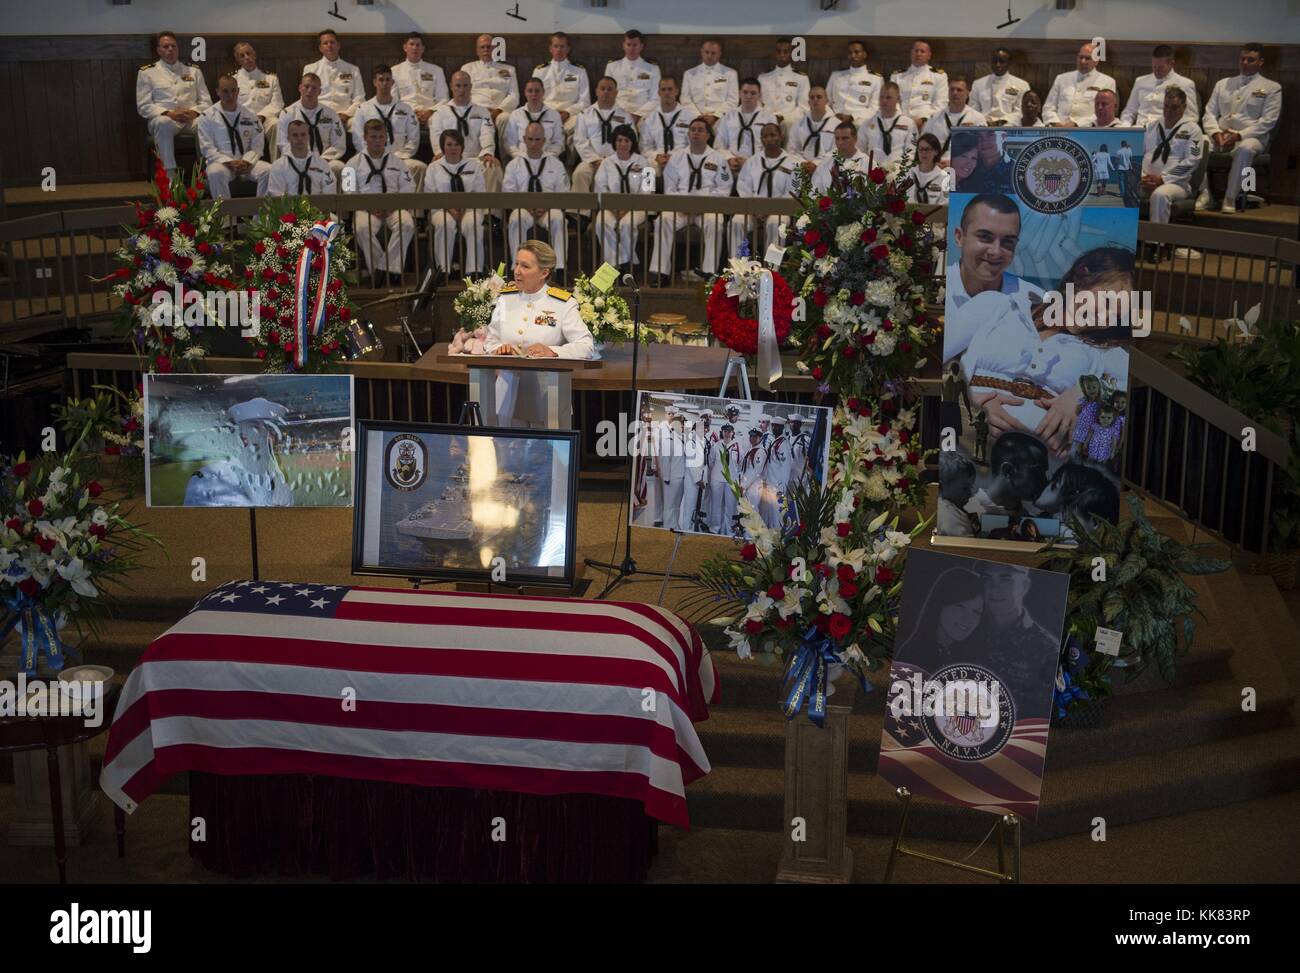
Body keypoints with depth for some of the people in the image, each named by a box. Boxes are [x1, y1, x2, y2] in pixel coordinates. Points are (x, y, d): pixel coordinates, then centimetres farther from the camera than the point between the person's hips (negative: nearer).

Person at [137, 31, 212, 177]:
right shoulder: (146, 73, 10)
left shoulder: (194, 71, 18)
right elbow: (143, 106, 3)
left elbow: (206, 101, 14)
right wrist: (168, 113, -14)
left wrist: (194, 112, -9)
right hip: (164, 118, -2)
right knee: (163, 122, -40)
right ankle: (170, 173, -39)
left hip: (191, 119, 2)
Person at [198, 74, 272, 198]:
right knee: (216, 173, -37)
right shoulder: (207, 117, 3)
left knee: (269, 170, -25)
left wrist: (246, 162, -13)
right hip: (221, 162, -2)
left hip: (246, 163, 3)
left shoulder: (250, 116, 10)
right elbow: (207, 149, -4)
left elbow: (256, 147, 7)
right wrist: (229, 162, -17)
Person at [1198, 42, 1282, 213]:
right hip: (1221, 135, 4)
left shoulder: (1272, 88, 9)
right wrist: (1216, 133, -8)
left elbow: (1267, 121, -2)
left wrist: (1239, 135, -15)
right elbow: (1209, 113, 14)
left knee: (1244, 149, -40)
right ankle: (1205, 194, -24)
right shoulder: (1223, 84, 22)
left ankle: (1230, 199, -33)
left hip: (1250, 137, -4)